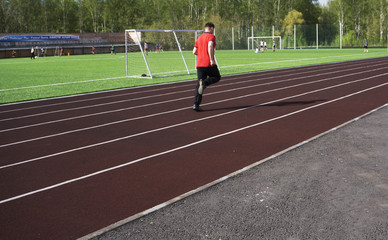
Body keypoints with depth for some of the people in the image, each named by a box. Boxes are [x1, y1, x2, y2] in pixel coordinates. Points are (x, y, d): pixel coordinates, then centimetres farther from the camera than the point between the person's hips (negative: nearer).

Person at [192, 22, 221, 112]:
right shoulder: (211, 36, -3)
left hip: (199, 64, 6)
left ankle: (196, 104, -3)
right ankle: (204, 83, -13)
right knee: (217, 77, 17)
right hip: (209, 64, -6)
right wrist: (212, 59, -23)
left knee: (199, 84, 7)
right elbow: (210, 45, -24)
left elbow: (194, 52, 15)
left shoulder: (199, 38, 17)